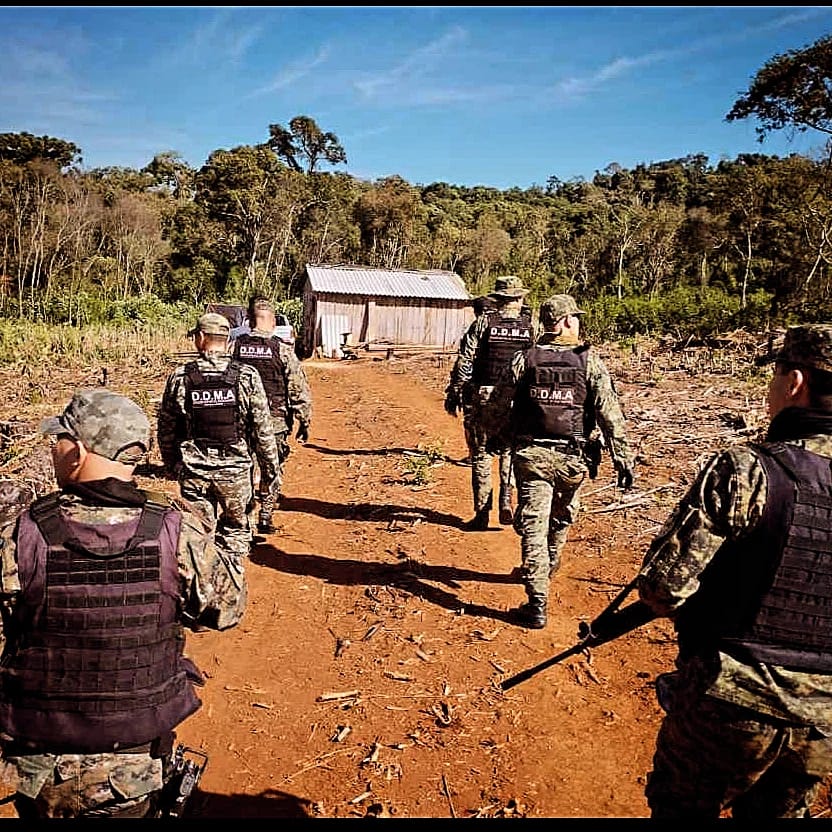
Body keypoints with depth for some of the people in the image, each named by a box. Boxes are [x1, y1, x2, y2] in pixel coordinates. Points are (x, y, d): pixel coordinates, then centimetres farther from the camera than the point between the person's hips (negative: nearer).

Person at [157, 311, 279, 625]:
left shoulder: (179, 377, -5)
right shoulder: (247, 376, -8)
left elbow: (165, 429, 4)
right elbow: (263, 428, -6)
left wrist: (170, 465, 19)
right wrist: (270, 467, 6)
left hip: (193, 470, 0)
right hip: (235, 470, 0)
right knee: (234, 531, 19)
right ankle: (233, 599, 22)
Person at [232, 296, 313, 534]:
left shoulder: (235, 346, -4)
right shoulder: (282, 350, -10)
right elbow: (300, 390, -9)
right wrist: (304, 422, 0)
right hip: (275, 423, -2)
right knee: (273, 471, 13)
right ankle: (265, 517, 15)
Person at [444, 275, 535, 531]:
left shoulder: (483, 322, -3)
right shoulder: (531, 325, 3)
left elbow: (463, 362, -5)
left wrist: (453, 394, 1)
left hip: (481, 396, -1)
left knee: (481, 454, 7)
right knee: (510, 452, 18)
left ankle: (482, 514, 11)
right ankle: (507, 501, 3)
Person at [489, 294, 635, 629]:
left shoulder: (524, 359, -3)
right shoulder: (590, 362, -6)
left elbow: (498, 409, 2)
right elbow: (611, 415, -8)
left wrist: (509, 438, 21)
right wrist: (623, 460, -3)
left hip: (530, 454, -1)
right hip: (571, 458, 1)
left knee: (533, 526, 2)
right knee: (561, 520, 25)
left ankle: (537, 604, -1)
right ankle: (548, 567, 49)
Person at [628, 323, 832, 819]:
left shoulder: (747, 470, -22)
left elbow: (662, 587, -22)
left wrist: (684, 608, 0)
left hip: (729, 706, -4)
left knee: (681, 807, 22)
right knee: (779, 811, 29)